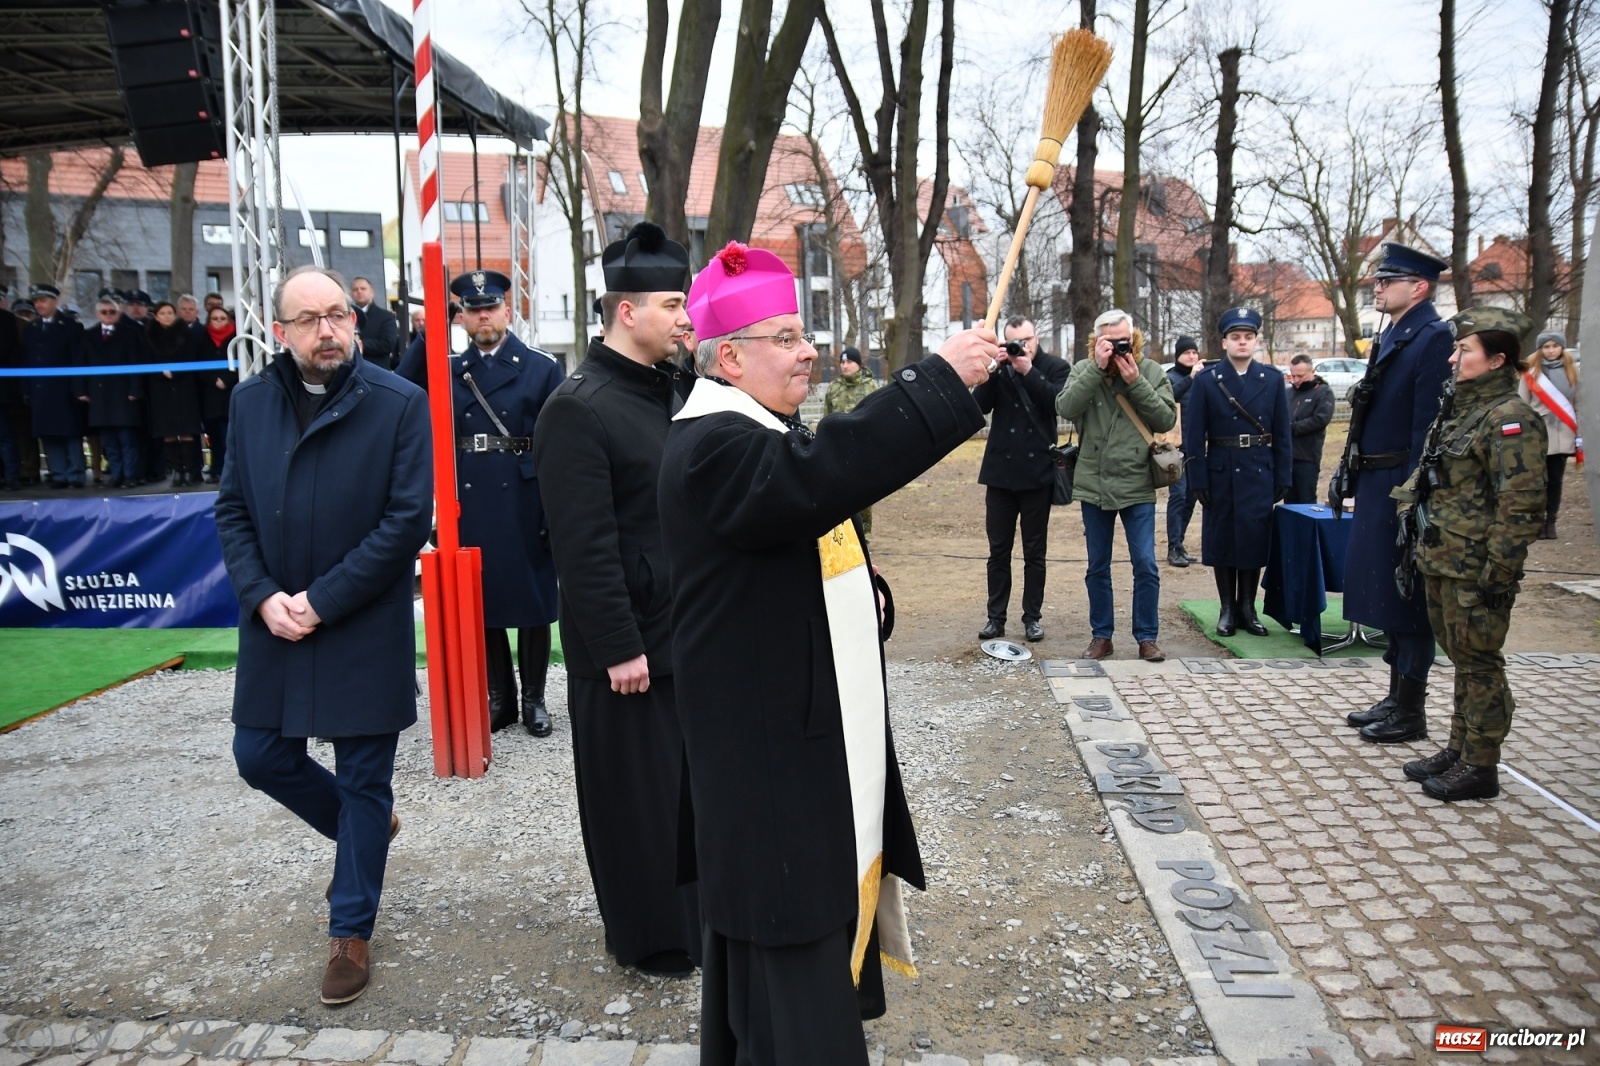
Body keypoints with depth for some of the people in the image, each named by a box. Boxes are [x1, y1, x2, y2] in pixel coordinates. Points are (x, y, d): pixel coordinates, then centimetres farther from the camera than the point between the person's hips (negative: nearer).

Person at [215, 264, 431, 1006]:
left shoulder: (399, 404, -10)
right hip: (274, 624, 5)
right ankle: (365, 829, 41)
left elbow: (409, 519, -14)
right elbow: (232, 509, 7)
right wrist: (263, 597, -9)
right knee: (261, 757, 13)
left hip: (364, 631, -4)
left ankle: (350, 931, 23)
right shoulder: (250, 402, 3)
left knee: (364, 782, 6)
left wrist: (322, 600, -15)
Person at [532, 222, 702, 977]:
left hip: (688, 625, 8)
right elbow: (585, 545, -19)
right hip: (626, 638, -8)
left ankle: (696, 907, 36)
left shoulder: (673, 389, 9)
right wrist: (618, 647, -19)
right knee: (637, 791, 7)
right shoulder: (579, 408, -16)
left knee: (693, 779, 17)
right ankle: (653, 936, 25)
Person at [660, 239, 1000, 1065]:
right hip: (769, 755, -11)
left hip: (816, 740, 11)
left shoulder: (768, 435, 14)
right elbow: (820, 472, -38)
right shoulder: (711, 448, -20)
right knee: (790, 953, -2)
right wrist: (942, 378, -33)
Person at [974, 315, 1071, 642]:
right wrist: (994, 370, -15)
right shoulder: (998, 368, 6)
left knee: (1034, 552, 7)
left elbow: (1059, 402, -16)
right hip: (1000, 472, 2)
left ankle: (1033, 617, 14)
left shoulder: (1055, 367, 1)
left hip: (1037, 473, -2)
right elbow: (979, 405, -6)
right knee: (998, 550, 6)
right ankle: (996, 617, 12)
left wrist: (1028, 371, -18)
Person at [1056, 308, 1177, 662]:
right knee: (1098, 566, 10)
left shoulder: (1151, 371, 1)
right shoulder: (1083, 371, 1)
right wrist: (1097, 368, -20)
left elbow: (1167, 420, -8)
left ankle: (1147, 637, 13)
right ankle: (1101, 635, 22)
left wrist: (1135, 381, -15)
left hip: (1137, 486, -1)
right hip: (1094, 485, 1)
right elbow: (1065, 408, -16)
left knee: (1146, 565, 0)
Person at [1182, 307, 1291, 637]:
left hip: (1260, 473, 2)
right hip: (1221, 473, -1)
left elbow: (1282, 433, 5)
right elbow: (1194, 435, -4)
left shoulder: (1273, 379, 4)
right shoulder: (1206, 380, -2)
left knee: (1256, 539, 6)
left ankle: (1248, 608, 19)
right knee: (1222, 539, 5)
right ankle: (1226, 609, 17)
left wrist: (1283, 478, 1)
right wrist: (1198, 480, -9)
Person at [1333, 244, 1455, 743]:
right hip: (1374, 484, 10)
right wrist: (1351, 471, 15)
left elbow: (1428, 424, -19)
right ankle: (1395, 698, 28)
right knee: (1385, 591, 15)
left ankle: (1411, 714, 10)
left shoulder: (1433, 338, -14)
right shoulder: (1389, 336, 15)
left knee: (1406, 596, -1)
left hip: (1401, 487, -10)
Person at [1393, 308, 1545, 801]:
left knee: (1479, 663, 1)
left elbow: (1521, 505, -20)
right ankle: (1459, 749, 28)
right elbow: (1429, 479, 20)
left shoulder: (1511, 418, -15)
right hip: (1441, 561, 9)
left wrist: (1498, 573, -20)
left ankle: (1480, 767, 12)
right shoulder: (1459, 408, 13)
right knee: (1462, 659, 17)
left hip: (1475, 569, -9)